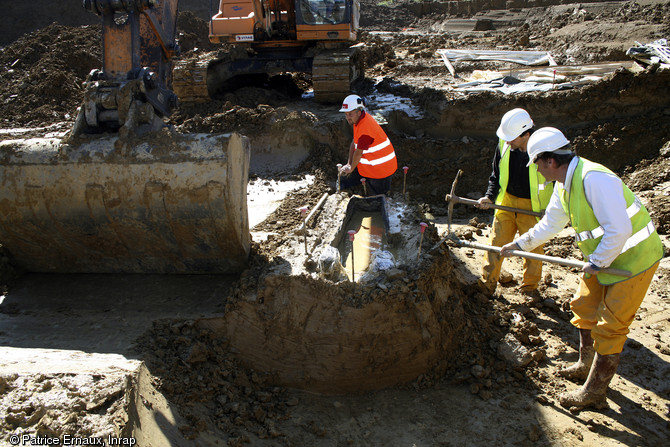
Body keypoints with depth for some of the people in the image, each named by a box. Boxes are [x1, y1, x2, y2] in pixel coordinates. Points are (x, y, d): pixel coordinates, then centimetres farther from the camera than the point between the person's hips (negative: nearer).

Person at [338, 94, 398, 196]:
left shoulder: (366, 128, -30)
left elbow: (358, 153, -22)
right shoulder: (358, 119, 1)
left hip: (381, 167, -10)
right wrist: (349, 163, 8)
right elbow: (354, 142, 8)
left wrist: (351, 168, -8)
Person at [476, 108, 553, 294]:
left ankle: (529, 289, 31)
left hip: (533, 207, -3)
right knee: (496, 243, 6)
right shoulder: (503, 146, -8)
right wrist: (490, 197, -7)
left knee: (533, 248, 10)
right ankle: (487, 284, 20)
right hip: (507, 201, 4)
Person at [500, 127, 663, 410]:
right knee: (583, 307, 19)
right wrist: (518, 245, 17)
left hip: (633, 259, -10)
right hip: (605, 258, 10)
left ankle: (593, 393, 9)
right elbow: (550, 224, 17)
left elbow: (618, 230, -32)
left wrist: (597, 263, -21)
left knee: (609, 328, -3)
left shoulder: (593, 179, -30)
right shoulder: (564, 184, 3)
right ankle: (586, 367, 39)